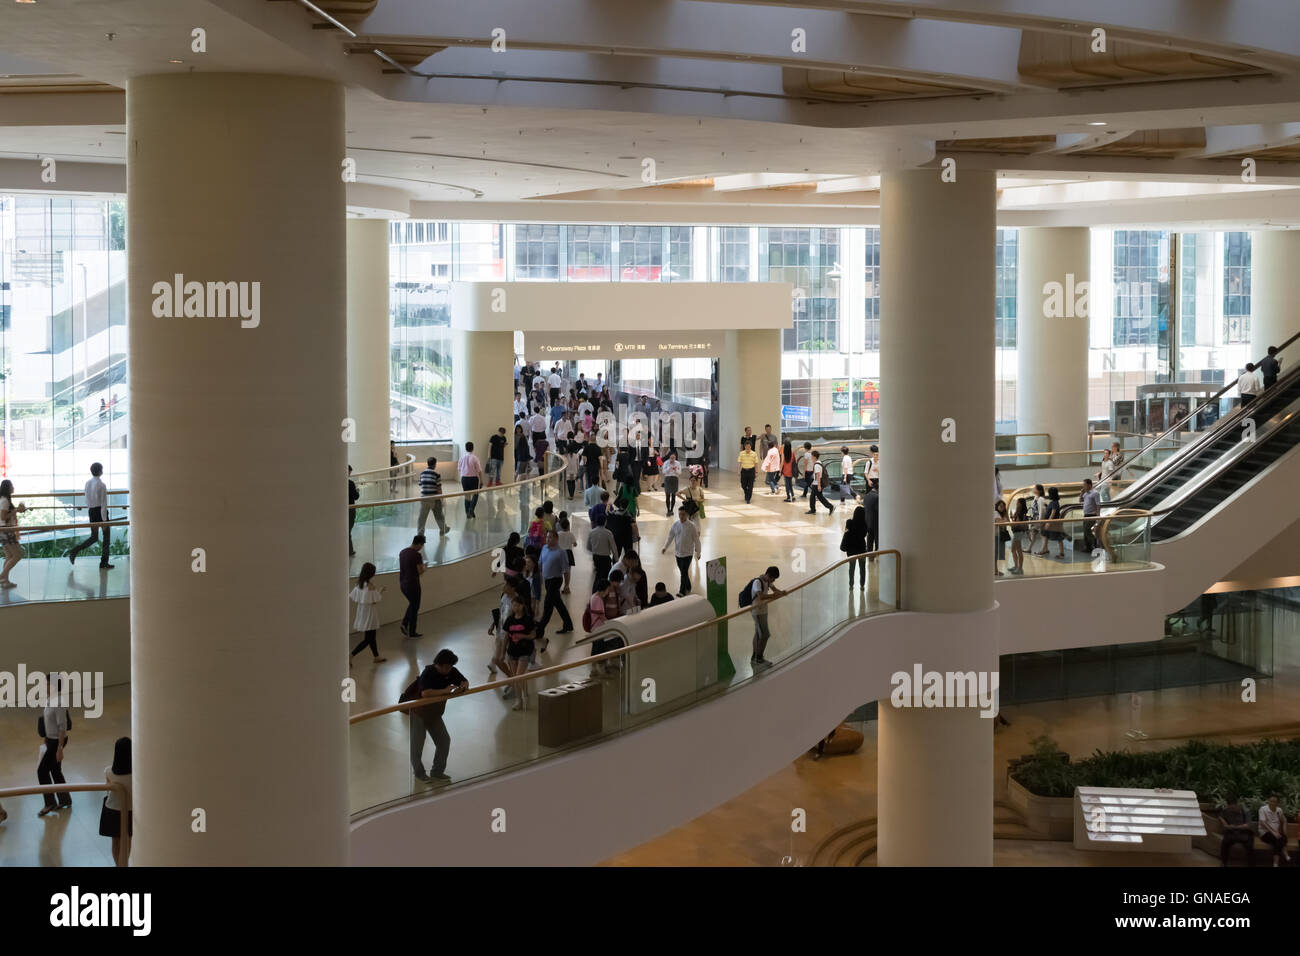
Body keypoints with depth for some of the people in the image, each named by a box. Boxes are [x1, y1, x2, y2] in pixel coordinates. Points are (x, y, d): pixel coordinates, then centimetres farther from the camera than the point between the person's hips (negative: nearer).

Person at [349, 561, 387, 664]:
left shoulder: (359, 584, 2)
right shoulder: (371, 585, -19)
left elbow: (354, 600, 5)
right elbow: (375, 601, -19)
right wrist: (381, 591, -2)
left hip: (362, 614, 8)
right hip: (369, 616, -8)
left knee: (371, 637, 20)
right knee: (368, 639, -3)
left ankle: (376, 657, 32)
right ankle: (351, 655, -12)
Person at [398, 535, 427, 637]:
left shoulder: (402, 552, 5)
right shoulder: (417, 555, -19)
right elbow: (420, 571, -18)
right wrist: (425, 568, 2)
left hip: (403, 584, 7)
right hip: (413, 585, -7)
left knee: (412, 604, 26)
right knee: (415, 607, 8)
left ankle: (404, 624, 12)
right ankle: (412, 632, 15)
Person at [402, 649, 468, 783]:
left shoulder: (451, 671, -8)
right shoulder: (428, 673, -29)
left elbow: (465, 682, 5)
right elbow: (425, 693, -44)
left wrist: (462, 686, -19)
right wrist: (445, 690, -39)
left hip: (435, 714, 6)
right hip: (418, 713, -6)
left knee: (444, 741, 3)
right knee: (417, 744, 2)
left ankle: (437, 772, 19)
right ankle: (419, 773, 24)